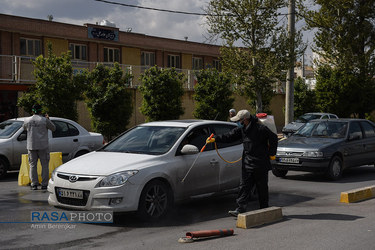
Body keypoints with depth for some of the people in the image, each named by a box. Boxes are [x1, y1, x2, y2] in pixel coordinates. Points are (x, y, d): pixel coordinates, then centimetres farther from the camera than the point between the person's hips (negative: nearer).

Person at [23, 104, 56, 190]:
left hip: (31, 146, 2)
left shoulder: (27, 120, 2)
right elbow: (53, 128, 6)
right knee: (45, 165, 5)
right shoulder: (44, 120, -6)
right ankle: (44, 184, 3)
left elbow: (24, 128, 24)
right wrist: (48, 119, 17)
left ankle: (34, 184, 4)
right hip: (43, 146, -2)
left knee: (33, 165, 8)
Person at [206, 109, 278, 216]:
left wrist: (271, 154, -6)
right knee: (244, 186, -1)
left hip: (261, 164, -6)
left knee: (262, 187, 6)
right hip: (247, 164, 6)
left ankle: (264, 209, 19)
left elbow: (273, 138, -9)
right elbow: (229, 136, 8)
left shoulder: (260, 128, -14)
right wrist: (215, 138, -2)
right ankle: (240, 209, -2)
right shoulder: (242, 129, 6)